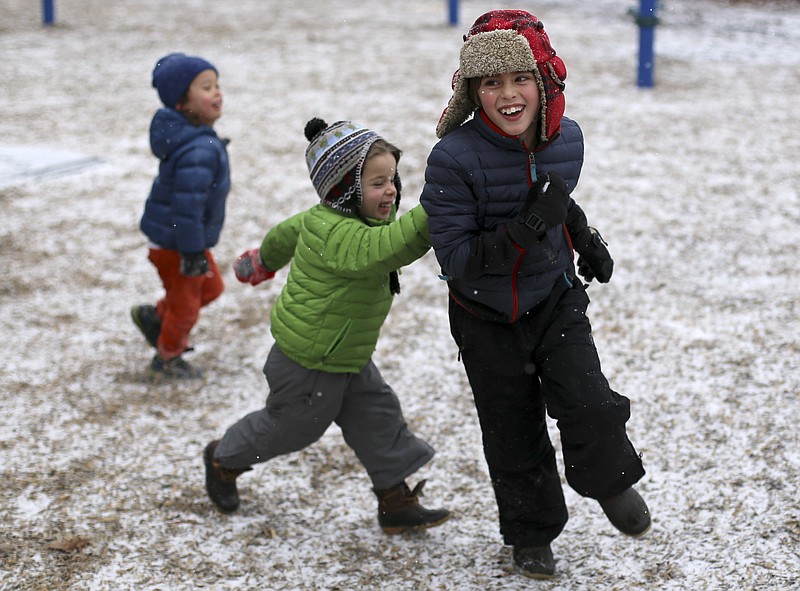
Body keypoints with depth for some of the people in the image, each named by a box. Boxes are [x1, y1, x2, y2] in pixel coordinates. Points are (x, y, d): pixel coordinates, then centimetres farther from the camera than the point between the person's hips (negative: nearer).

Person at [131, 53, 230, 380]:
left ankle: (154, 316, 37)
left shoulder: (202, 140, 1)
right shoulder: (198, 152, -33)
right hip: (175, 242, -9)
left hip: (180, 237, 9)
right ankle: (167, 359, 35)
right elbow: (187, 205, -33)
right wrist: (192, 252, -26)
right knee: (185, 304, 12)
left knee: (211, 287, 25)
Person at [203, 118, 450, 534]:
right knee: (291, 427, 12)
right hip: (308, 363, -10)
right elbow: (384, 248, -52)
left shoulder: (322, 219, 0)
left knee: (378, 416, 9)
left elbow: (289, 231, 20)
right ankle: (225, 459, 38)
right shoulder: (337, 233, -33)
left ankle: (396, 501, 17)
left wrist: (264, 259, 40)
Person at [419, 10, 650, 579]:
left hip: (555, 301, 2)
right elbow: (457, 258, -26)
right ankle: (532, 533, 34)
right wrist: (528, 227, -35)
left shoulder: (567, 139, -10)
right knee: (513, 436, 9)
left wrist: (585, 238, 10)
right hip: (486, 318, -2)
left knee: (589, 404, -16)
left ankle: (610, 480, 17)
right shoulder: (454, 158, -26)